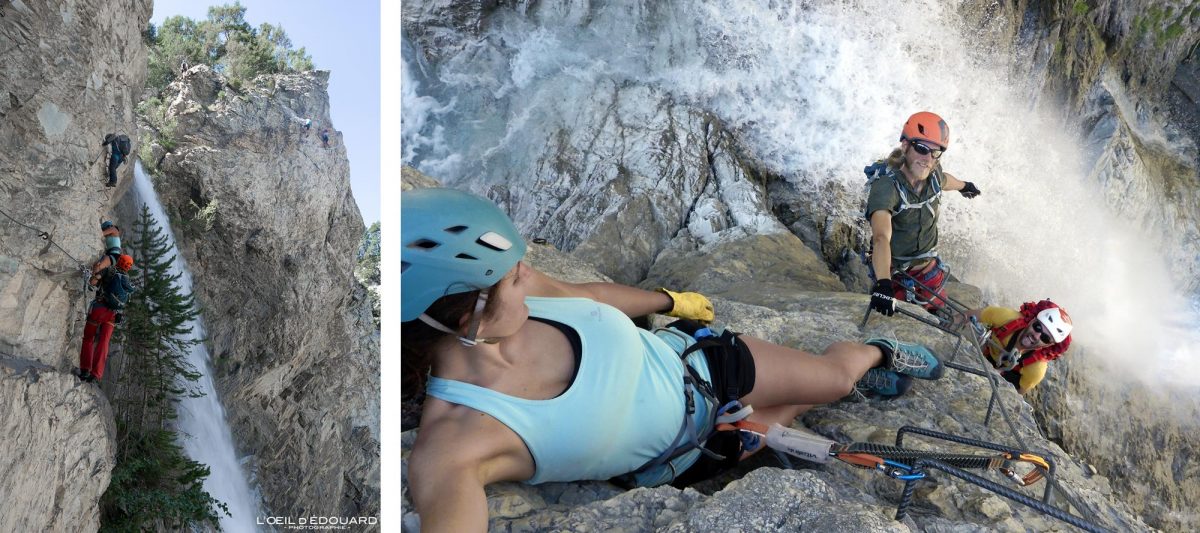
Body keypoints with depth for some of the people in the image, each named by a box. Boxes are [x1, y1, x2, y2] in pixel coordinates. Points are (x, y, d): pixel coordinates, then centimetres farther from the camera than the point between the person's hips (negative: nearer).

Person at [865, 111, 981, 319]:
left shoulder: (933, 174, -14)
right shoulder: (886, 185, -34)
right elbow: (881, 237, -50)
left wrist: (964, 185, 39)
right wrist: (883, 283, -65)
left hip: (927, 266, 6)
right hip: (891, 270, -5)